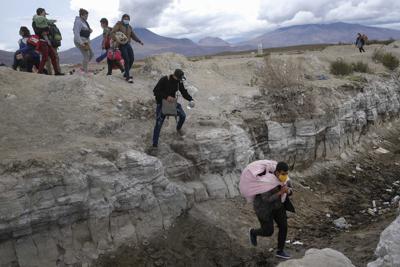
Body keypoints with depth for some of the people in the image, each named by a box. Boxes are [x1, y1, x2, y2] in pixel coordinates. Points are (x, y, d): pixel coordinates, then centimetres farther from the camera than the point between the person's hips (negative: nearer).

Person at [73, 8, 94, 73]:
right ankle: (85, 72, -6)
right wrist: (81, 43, -27)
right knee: (86, 56, -11)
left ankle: (83, 68, 21)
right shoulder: (78, 22, -14)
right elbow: (76, 33, -21)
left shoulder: (84, 22, 14)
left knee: (91, 54, 10)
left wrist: (90, 31, 4)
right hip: (80, 41, -10)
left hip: (85, 41, 10)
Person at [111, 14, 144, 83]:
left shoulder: (129, 27, 13)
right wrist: (116, 39, -33)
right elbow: (113, 33, -16)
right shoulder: (118, 25, -5)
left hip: (128, 45, 6)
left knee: (132, 59, 1)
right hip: (121, 45, -6)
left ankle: (126, 74, 20)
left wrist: (139, 41, -3)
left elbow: (133, 36, 11)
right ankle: (127, 77, -7)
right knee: (127, 60, -14)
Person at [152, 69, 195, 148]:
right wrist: (166, 96, -35)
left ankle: (178, 128, 36)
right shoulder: (164, 80, -23)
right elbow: (155, 91, -24)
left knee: (183, 115, 0)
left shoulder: (179, 82, -7)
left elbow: (184, 92, 3)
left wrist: (191, 99, -15)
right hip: (161, 103, -5)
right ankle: (154, 144, 0)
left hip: (172, 102, 5)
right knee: (159, 123, -8)